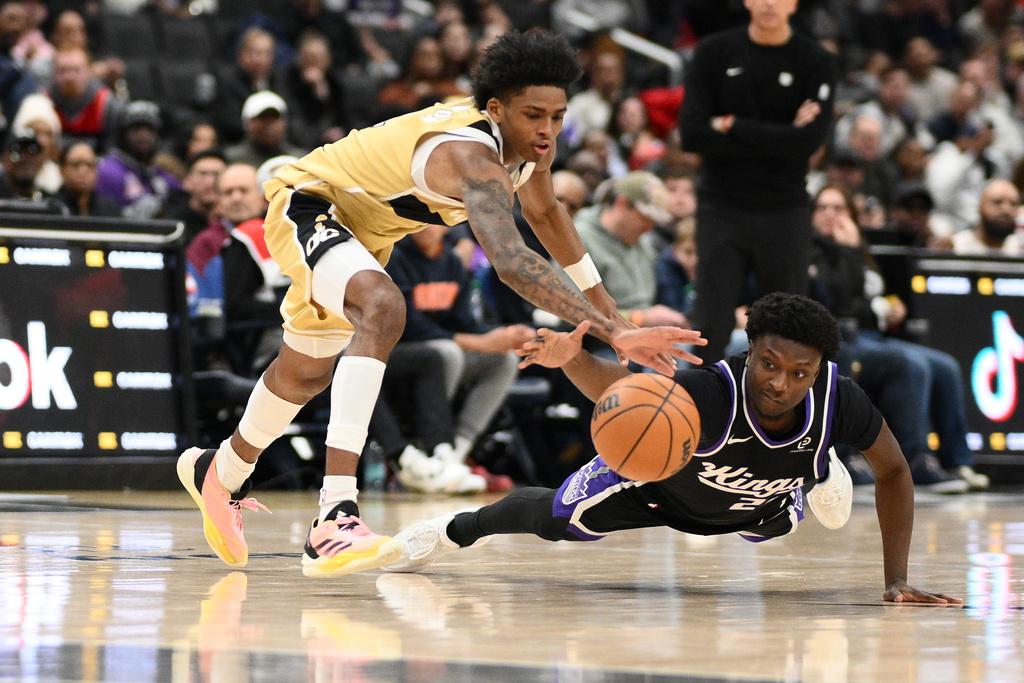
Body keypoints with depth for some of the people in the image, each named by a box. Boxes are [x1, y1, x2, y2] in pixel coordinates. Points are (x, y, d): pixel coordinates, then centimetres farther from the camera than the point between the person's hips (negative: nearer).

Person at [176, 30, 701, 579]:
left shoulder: (529, 144, -12)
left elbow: (545, 214, 12)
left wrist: (606, 309, 16)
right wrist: (612, 333, -63)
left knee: (306, 374, 26)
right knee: (382, 307, -38)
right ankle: (334, 519, -46)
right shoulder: (471, 154, -40)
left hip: (362, 227, 10)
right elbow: (509, 261, -56)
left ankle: (220, 473, 56)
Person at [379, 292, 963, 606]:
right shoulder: (709, 393, -49)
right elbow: (622, 386, -52)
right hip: (659, 477, -3)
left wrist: (897, 579, -27)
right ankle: (459, 529, 48)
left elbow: (894, 472, -24)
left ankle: (816, 475, 72)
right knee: (555, 520, 18)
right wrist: (573, 359, -75)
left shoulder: (837, 400, -39)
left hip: (751, 506, 3)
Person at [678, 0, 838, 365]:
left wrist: (732, 126, -10)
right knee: (710, 332, -3)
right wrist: (776, 140, -11)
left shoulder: (817, 62, 1)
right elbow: (692, 133, -8)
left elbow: (807, 141, -12)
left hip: (785, 211, 0)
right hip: (722, 208, 0)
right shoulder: (714, 53, 3)